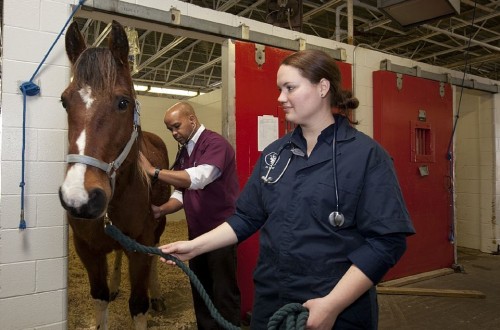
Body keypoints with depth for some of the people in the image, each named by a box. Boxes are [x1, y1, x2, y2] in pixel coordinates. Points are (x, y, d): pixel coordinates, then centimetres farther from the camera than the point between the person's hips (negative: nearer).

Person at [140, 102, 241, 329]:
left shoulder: (215, 143, -15)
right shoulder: (183, 152, 11)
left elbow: (198, 178, -32)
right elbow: (182, 192, 11)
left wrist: (153, 171, -29)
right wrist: (161, 210, -8)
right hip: (196, 232, 8)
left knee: (224, 292, 2)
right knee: (200, 289, 18)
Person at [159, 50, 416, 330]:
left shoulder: (367, 155, -12)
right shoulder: (274, 153, 4)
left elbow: (386, 240, -16)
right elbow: (247, 218, 8)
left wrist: (332, 304, -20)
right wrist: (195, 246, -2)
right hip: (270, 301, 5)